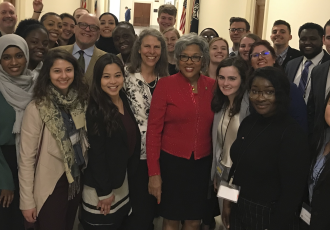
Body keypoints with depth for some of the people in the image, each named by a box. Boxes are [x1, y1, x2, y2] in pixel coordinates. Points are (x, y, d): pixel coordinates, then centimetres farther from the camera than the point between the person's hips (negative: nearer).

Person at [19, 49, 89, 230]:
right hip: (49, 185, -5)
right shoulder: (37, 108, -18)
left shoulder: (82, 101, -2)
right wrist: (27, 200, -14)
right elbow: (26, 157, -15)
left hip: (77, 180, 5)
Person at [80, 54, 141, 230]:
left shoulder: (126, 102, 3)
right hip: (99, 186, -7)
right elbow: (96, 154, -19)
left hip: (121, 182, 7)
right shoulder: (94, 110, -19)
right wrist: (104, 192, -17)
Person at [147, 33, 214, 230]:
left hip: (203, 164, 3)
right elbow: (154, 130, -10)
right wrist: (154, 172, -11)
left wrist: (217, 163, 4)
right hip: (172, 162, -3)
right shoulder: (166, 84, -9)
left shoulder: (212, 86, 0)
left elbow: (213, 127, 7)